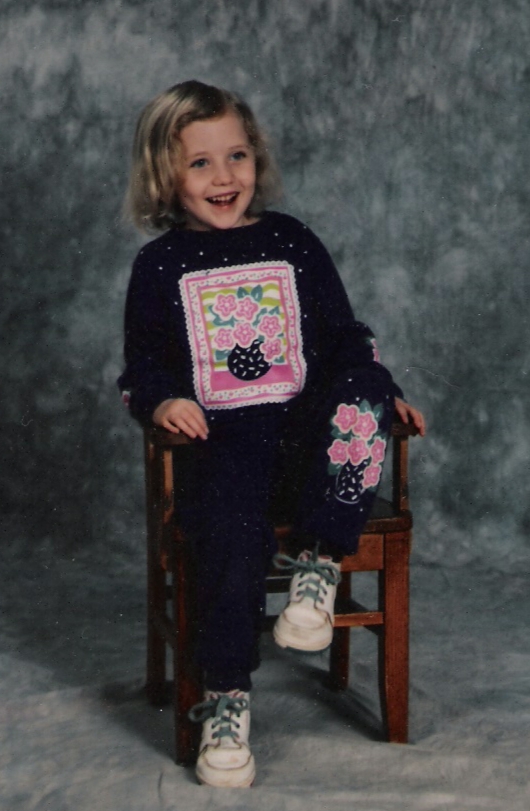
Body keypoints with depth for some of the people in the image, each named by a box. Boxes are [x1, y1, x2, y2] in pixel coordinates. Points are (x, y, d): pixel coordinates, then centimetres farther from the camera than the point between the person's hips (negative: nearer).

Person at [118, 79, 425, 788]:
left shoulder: (294, 243, 15)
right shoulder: (161, 265, 12)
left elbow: (343, 335, 19)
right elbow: (141, 364, 15)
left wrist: (381, 396, 4)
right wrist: (162, 402, -7)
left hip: (306, 428, 2)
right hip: (221, 437, -1)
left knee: (365, 392, -30)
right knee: (232, 527, -31)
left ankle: (319, 567, -24)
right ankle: (226, 701, -19)